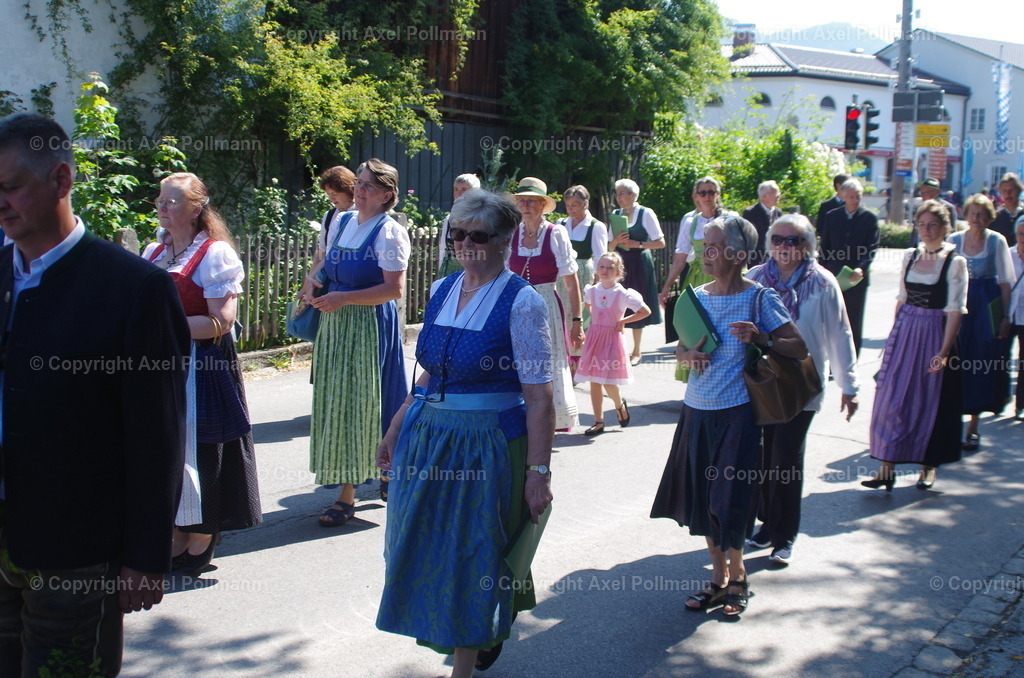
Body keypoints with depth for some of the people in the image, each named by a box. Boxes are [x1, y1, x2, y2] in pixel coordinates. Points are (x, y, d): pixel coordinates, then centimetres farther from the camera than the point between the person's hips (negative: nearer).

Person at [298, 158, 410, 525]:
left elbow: (395, 289, -18)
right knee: (334, 402, 11)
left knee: (357, 405, -3)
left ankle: (347, 495, 6)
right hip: (334, 325, 8)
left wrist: (343, 298, -21)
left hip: (368, 326, -8)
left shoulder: (389, 232, -12)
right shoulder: (341, 222, 10)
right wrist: (311, 278, 4)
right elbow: (326, 259, 26)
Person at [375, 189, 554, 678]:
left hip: (487, 447, -6)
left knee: (472, 556, 5)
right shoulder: (441, 291, 6)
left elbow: (539, 398, -15)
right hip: (426, 438, 7)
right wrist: (395, 431, 14)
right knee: (426, 549, 16)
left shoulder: (521, 302, -13)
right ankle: (486, 628, 43)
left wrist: (538, 471, -19)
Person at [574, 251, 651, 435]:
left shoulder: (622, 294, -10)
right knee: (594, 382, 4)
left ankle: (620, 405, 23)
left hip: (612, 339, -4)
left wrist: (623, 321, -9)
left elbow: (646, 311, -9)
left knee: (608, 382, -10)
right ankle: (599, 422, 13)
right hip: (594, 338, 4)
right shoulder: (592, 291, 2)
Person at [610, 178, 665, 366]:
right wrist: (616, 241, -7)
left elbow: (661, 242, -5)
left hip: (639, 264, -4)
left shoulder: (646, 213, -3)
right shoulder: (615, 214, 11)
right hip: (619, 264, 4)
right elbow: (609, 247, 14)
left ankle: (636, 352, 13)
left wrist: (638, 244, -15)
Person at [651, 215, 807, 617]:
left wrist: (762, 338, -24)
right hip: (697, 409, 5)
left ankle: (737, 574, 22)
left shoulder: (759, 298, -8)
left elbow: (799, 348, -8)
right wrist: (688, 355, -6)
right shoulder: (697, 297, 6)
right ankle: (719, 576, 26)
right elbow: (681, 347, 16)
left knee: (728, 498, -2)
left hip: (737, 411, -5)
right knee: (701, 496, 9)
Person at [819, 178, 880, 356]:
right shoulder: (832, 216, 6)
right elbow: (825, 246, 10)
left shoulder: (870, 218, 0)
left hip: (857, 277, -2)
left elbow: (872, 247, -6)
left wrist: (861, 268, -21)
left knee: (855, 322, 5)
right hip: (834, 276, 2)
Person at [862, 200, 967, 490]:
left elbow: (955, 310, -12)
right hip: (904, 333, 4)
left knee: (930, 401, 5)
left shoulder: (955, 262, -9)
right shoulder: (910, 256, 6)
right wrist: (894, 336, 12)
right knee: (892, 398, 0)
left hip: (935, 335, -4)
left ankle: (928, 466, 21)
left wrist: (944, 351, -18)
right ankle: (887, 467, 4)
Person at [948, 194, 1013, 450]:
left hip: (987, 307, -2)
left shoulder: (997, 241, -3)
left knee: (982, 365, 1)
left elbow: (1005, 281, -3)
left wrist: (1006, 316, -7)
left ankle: (973, 425, 10)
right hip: (960, 305, 2)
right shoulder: (954, 239, 3)